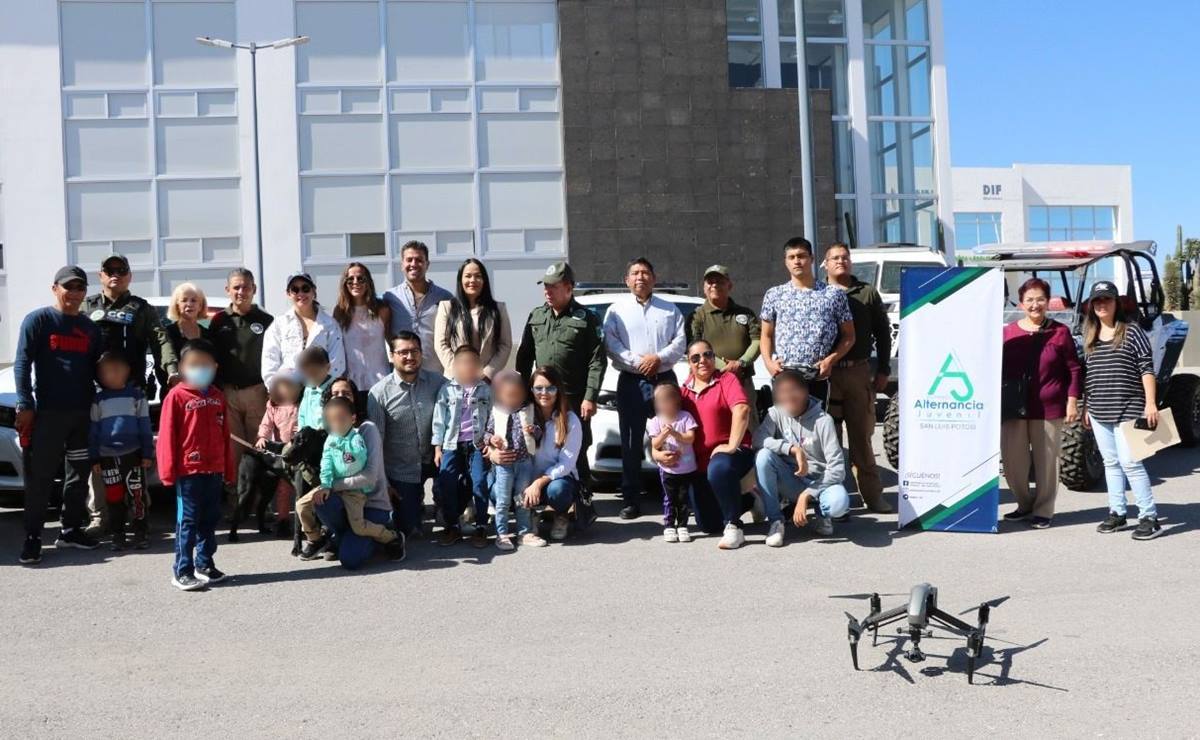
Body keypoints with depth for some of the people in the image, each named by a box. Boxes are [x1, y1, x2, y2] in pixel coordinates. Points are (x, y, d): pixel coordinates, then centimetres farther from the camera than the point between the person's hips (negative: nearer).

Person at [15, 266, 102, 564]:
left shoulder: (90, 327, 14)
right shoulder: (38, 320, -1)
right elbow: (22, 364, -5)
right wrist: (25, 405, -12)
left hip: (83, 413, 5)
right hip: (47, 413, -5)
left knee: (79, 474, 10)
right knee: (40, 477, -4)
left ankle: (71, 529, 21)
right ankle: (32, 538, 1)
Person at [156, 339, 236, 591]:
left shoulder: (217, 397, 10)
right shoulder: (176, 396, -7)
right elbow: (167, 436, -8)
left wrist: (229, 469, 15)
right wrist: (168, 471, -10)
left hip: (214, 470, 6)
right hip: (188, 470, -6)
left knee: (210, 519, 13)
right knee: (188, 521, -2)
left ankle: (204, 564, 25)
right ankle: (182, 572, 3)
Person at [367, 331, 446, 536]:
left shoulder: (438, 382, -6)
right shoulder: (379, 393, -11)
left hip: (432, 460, 1)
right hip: (401, 469, -1)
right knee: (407, 527, 0)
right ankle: (415, 499, 34)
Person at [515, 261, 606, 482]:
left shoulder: (587, 319, -2)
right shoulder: (536, 316, 12)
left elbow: (597, 361, -6)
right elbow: (524, 356, 16)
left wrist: (590, 397, -13)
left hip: (574, 400, -4)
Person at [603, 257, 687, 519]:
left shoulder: (669, 309, 15)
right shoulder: (617, 310, 9)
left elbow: (680, 341, 4)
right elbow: (611, 344, -3)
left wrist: (658, 358, -12)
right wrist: (636, 362, -14)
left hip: (665, 379, 1)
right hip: (631, 381, -1)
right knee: (631, 441, -1)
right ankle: (631, 499, 3)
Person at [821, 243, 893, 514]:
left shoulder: (867, 293, 11)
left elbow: (882, 332, 12)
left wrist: (883, 371, 6)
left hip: (859, 372, 1)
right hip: (825, 374, -1)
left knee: (862, 435, 6)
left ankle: (872, 495, 11)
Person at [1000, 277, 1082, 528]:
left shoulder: (1060, 332, 2)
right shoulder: (1008, 333, 6)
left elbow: (1074, 370, 3)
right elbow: (998, 369, 10)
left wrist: (1072, 401, -3)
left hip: (1048, 409, -2)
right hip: (1013, 410, 2)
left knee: (1046, 462, 4)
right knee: (1012, 462, 4)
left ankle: (1043, 510, 19)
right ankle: (1025, 504, 26)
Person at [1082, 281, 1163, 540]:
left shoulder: (1131, 330, -3)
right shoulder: (1090, 336, 13)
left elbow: (1146, 368, -6)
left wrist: (1150, 403, -13)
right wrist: (1087, 407, 18)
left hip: (1127, 409, -6)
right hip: (1099, 412, 6)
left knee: (1129, 462, -10)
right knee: (1111, 463, 11)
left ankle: (1149, 517, -5)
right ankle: (1117, 513, 18)